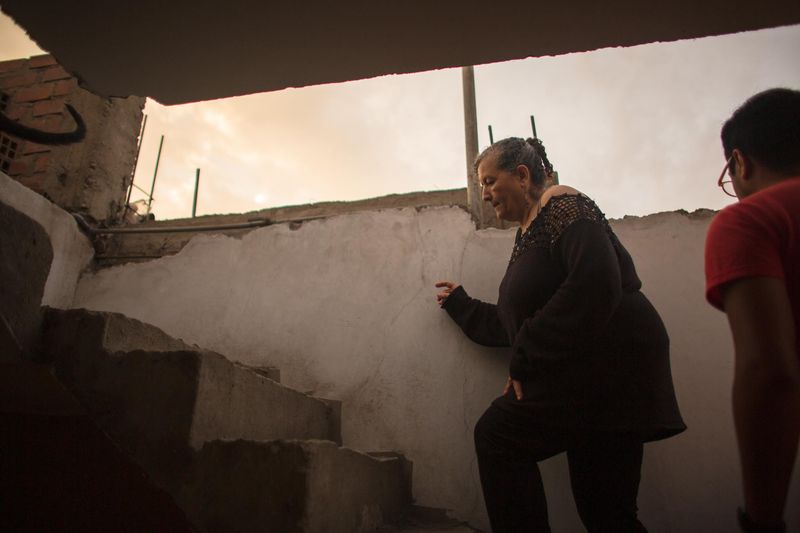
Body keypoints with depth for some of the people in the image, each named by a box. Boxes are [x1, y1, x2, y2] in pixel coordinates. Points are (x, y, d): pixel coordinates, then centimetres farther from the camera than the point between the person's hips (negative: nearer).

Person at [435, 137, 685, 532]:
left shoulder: (561, 206, -7)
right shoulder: (527, 232, 19)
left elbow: (595, 283, -24)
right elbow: (515, 324, 22)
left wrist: (525, 362, -21)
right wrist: (460, 305, 30)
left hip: (609, 364, -9)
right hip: (597, 372, 9)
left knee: (497, 434, -9)